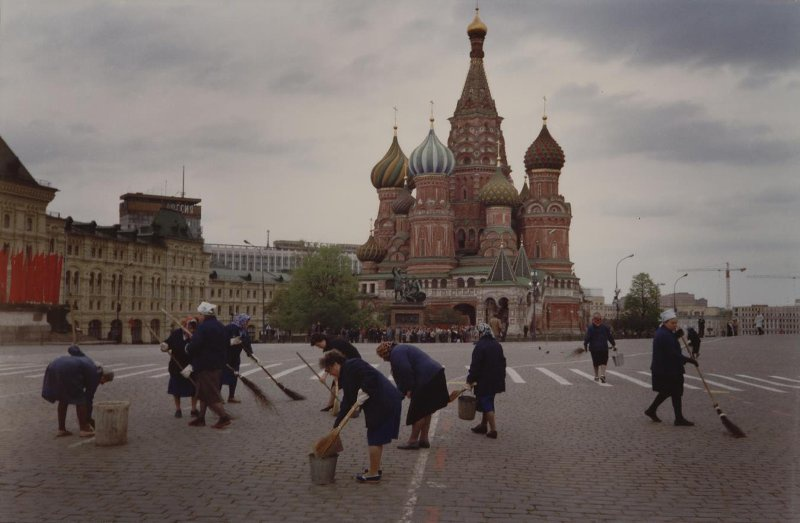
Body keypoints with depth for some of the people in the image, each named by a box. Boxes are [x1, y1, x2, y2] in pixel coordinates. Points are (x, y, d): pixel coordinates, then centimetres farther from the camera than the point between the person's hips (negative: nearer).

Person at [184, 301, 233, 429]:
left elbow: (193, 347, -23)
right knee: (203, 392, 17)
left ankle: (224, 417, -5)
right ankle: (201, 418, 22)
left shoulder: (203, 327, -18)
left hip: (205, 366, -9)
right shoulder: (221, 327, 10)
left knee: (209, 394, -3)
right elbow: (227, 344, 16)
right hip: (218, 364, 9)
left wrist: (187, 348, -3)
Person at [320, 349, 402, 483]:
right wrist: (336, 425, 18)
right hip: (387, 402, 10)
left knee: (375, 438, -1)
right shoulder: (345, 375, 20)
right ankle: (376, 469, 31)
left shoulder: (351, 365, -10)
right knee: (377, 437, 20)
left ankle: (373, 473, 9)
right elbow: (348, 402, 20)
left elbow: (371, 376, -25)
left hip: (383, 404, -10)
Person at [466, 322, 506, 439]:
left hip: (484, 381, -8)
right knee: (488, 402, 19)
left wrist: (470, 379, -10)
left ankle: (493, 430, -4)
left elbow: (475, 365, -19)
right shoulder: (497, 345, 9)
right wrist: (501, 376, 24)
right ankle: (483, 425, 29)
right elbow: (502, 362, 16)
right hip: (496, 380, 8)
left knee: (487, 405, -2)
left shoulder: (480, 346, -18)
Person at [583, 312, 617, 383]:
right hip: (604, 348, 0)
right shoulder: (605, 327, 0)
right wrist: (613, 345, 15)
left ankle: (596, 377, 20)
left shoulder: (590, 328, -5)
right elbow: (610, 337, 4)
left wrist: (585, 345, 4)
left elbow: (587, 338, -8)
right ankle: (602, 375, -12)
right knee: (604, 362, 8)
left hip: (594, 348, 0)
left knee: (595, 363, 13)